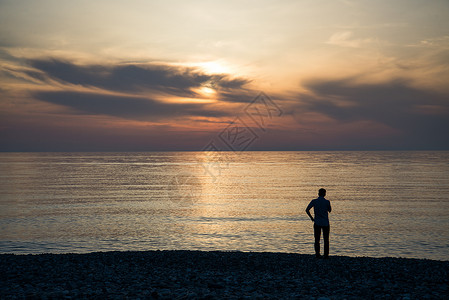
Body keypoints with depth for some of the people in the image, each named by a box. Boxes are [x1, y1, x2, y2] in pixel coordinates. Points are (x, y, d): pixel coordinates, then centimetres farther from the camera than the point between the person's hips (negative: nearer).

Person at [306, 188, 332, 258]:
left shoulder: (314, 201, -2)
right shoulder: (327, 202, -7)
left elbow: (307, 210, -7)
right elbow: (330, 210, 10)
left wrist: (311, 218, 4)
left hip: (317, 223, 1)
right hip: (325, 223, -1)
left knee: (317, 239, 7)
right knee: (326, 240, 8)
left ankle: (317, 254, 1)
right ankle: (326, 255, 6)